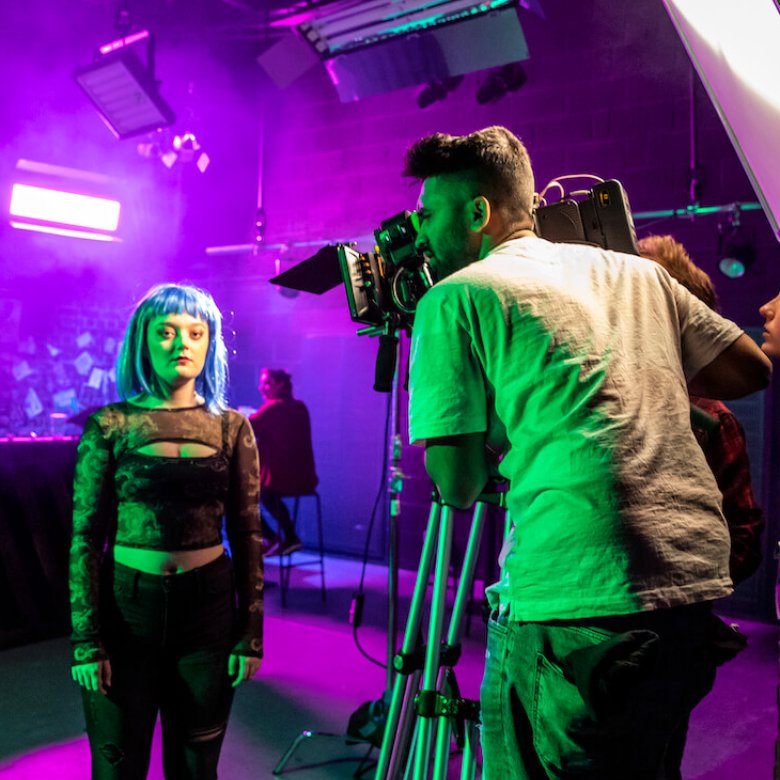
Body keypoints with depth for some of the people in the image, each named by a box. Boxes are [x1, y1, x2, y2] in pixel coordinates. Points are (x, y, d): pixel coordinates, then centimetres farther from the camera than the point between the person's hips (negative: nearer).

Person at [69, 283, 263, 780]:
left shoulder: (231, 427, 2)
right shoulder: (110, 426, -2)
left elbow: (247, 535, 2)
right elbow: (86, 537, -3)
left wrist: (251, 635, -1)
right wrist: (86, 640, -8)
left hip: (208, 604, 1)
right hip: (127, 605, -1)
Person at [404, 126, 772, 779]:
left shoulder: (457, 296, -2)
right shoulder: (634, 271, 15)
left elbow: (458, 485, -7)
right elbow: (749, 369, 19)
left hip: (577, 601, -7)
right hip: (699, 574, 8)